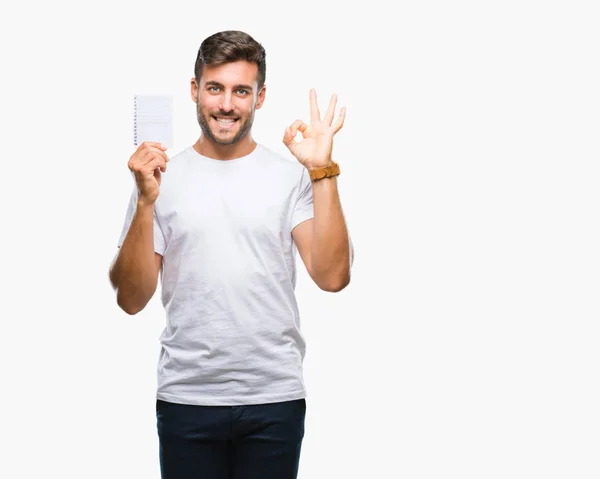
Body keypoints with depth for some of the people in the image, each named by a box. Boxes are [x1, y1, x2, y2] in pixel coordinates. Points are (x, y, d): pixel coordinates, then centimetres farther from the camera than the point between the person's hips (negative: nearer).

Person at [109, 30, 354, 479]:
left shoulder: (291, 175, 1)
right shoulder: (162, 177, 3)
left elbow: (332, 276, -8)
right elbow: (132, 299, -1)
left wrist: (323, 172, -12)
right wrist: (147, 201, -12)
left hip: (275, 398, 0)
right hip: (186, 396, 0)